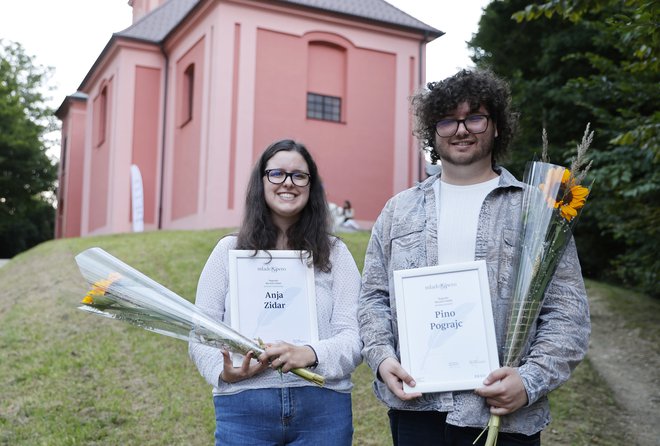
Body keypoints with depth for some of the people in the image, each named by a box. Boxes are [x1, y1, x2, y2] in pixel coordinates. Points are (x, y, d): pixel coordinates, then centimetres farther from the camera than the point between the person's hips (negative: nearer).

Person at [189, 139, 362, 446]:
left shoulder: (334, 254, 7)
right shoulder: (229, 251, 8)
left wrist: (311, 354, -20)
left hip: (322, 407, 0)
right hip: (243, 406, 0)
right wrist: (223, 371, -14)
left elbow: (354, 336, -1)